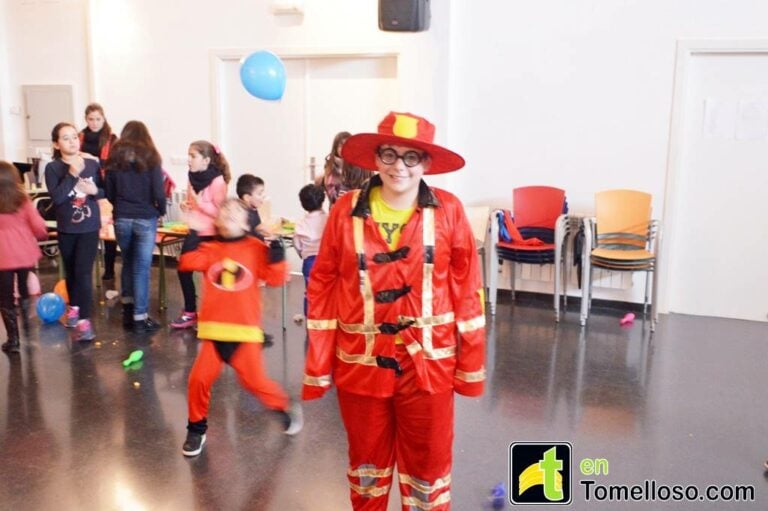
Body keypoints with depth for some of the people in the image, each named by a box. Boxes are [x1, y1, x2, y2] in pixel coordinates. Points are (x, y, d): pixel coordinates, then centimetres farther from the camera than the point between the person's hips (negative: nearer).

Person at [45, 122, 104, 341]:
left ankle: (84, 320, -8)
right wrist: (72, 174, -25)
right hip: (66, 229, 1)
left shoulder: (92, 164, -3)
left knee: (83, 272, -8)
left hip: (90, 227, -1)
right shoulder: (52, 168, -7)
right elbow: (56, 197, -19)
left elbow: (106, 191, 7)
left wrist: (95, 190, -15)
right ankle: (74, 306, 39)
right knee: (71, 271, 17)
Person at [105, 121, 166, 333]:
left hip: (121, 218, 3)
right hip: (145, 219, -3)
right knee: (142, 267, 1)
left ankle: (128, 311, 25)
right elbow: (158, 192, -9)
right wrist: (161, 210, 8)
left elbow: (109, 193, 7)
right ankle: (140, 318, 3)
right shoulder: (151, 158, -4)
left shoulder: (115, 158, 5)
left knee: (127, 262, 19)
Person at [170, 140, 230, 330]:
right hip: (194, 231, 7)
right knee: (183, 270, 8)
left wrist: (199, 203, -25)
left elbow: (220, 212, -17)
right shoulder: (193, 177, 5)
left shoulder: (217, 181, -16)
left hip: (210, 235, -7)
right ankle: (190, 312, 24)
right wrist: (186, 206, 0)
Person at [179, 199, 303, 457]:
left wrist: (275, 244, -15)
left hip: (245, 330, -2)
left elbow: (277, 277, -8)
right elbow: (188, 262, -10)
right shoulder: (209, 248, 7)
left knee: (255, 381, -1)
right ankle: (197, 429, 19)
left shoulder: (256, 248, 1)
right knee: (199, 379, -4)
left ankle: (286, 407, 27)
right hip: (213, 330, 2)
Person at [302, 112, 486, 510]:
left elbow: (467, 289, -3)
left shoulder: (448, 211, -7)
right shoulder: (346, 212, -5)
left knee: (427, 463, 15)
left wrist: (471, 365, -2)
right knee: (367, 460, 21)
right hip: (360, 363, 1)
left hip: (428, 364, -1)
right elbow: (323, 289, -2)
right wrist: (317, 366, -2)